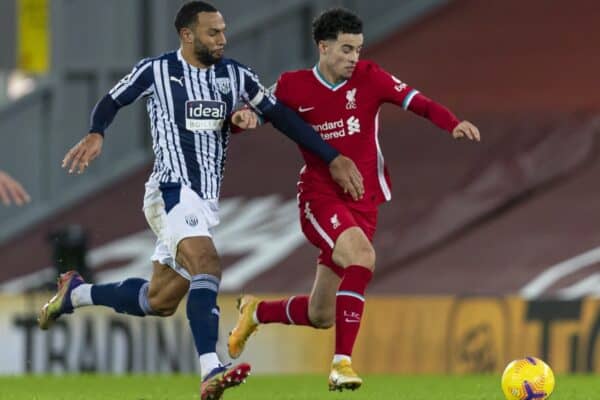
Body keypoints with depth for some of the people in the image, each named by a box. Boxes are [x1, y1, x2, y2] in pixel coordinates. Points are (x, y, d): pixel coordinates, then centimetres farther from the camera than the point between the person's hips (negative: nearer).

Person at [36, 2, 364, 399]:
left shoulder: (236, 75, 9)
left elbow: (283, 117, 11)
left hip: (207, 201, 7)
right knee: (207, 266, -30)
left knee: (160, 300, 12)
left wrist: (332, 158, 7)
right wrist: (96, 134, -12)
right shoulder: (156, 70, -3)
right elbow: (112, 101, 10)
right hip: (173, 191, -7)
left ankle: (75, 294, 36)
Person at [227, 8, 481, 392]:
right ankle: (342, 362, -28)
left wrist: (453, 123, -32)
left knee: (321, 316, 7)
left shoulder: (369, 78, -2)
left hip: (363, 201, 3)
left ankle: (255, 311, 39)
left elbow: (417, 102, -13)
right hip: (320, 198, -3)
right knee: (361, 256, -34)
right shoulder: (293, 87, -3)